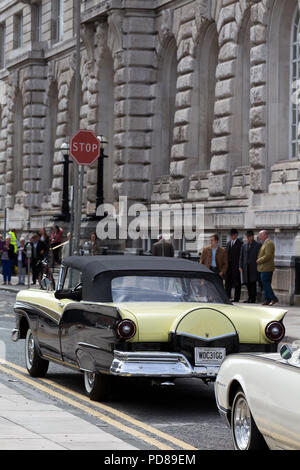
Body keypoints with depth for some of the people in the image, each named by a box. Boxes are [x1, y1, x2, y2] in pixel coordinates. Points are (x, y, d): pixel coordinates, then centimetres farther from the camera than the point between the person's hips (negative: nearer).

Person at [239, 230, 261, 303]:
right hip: (246, 267, 5)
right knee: (247, 283, 4)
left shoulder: (258, 245, 1)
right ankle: (250, 298, 12)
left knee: (253, 282, -8)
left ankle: (253, 299, -6)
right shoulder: (244, 246, 15)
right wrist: (240, 266, 7)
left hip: (254, 267, -5)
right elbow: (241, 257, 16)